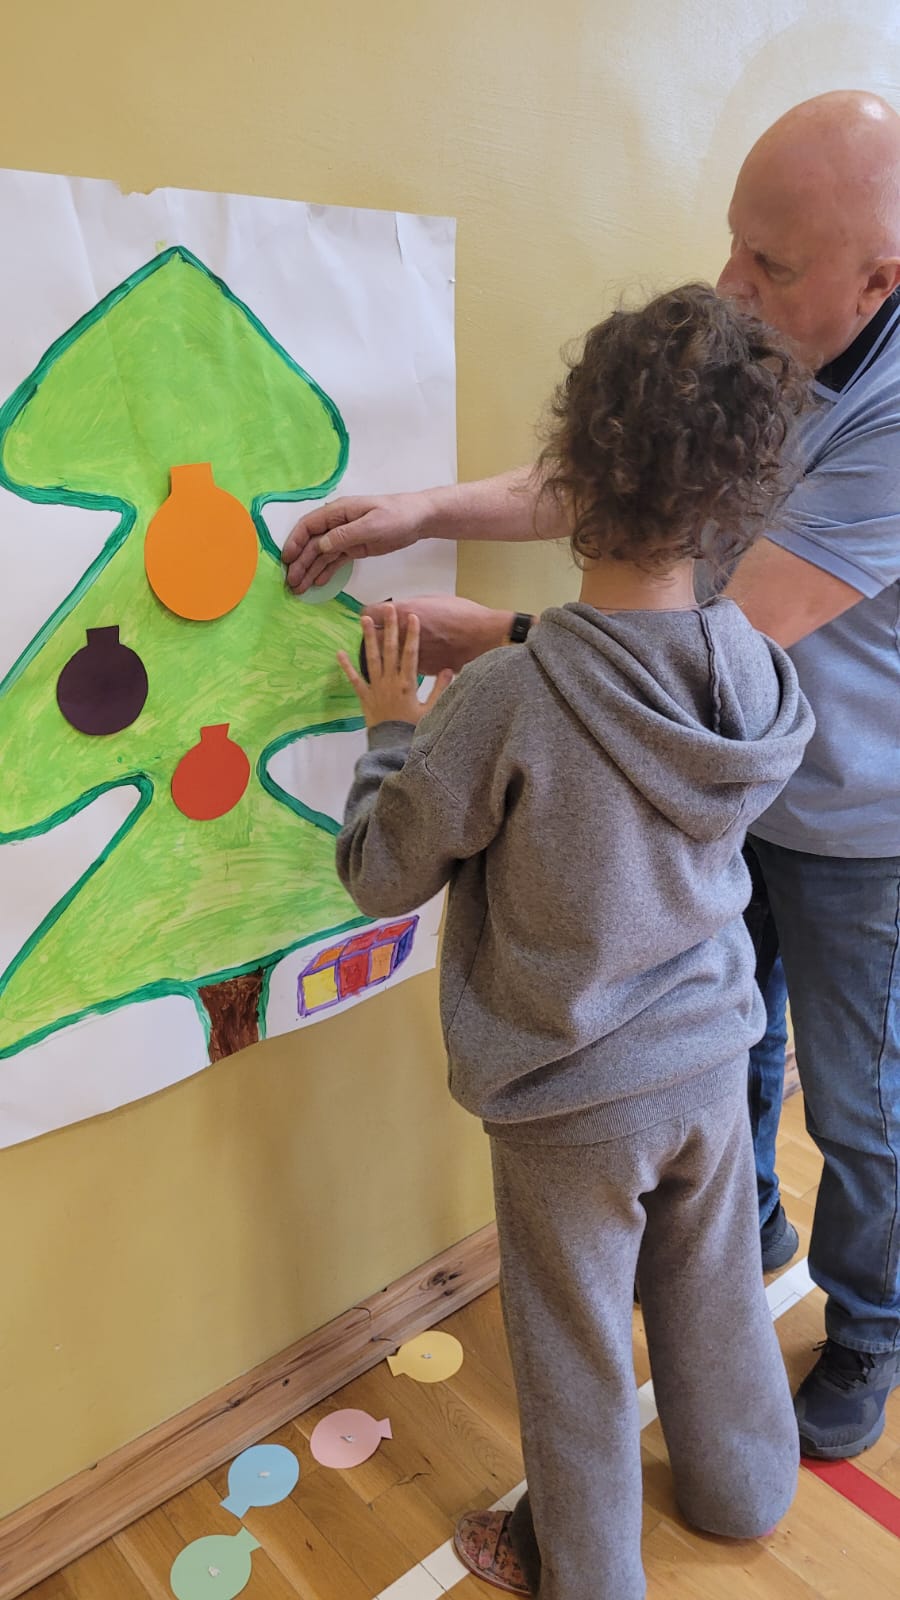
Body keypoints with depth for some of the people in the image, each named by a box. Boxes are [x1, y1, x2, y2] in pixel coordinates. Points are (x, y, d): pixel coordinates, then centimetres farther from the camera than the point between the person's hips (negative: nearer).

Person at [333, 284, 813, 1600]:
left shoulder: (508, 702, -31)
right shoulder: (763, 678, -12)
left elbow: (380, 874, -17)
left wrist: (392, 725, -3)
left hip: (571, 1106, -5)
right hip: (710, 1062, 5)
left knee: (575, 1353, 21)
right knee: (714, 1300, 29)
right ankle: (739, 1491, 56)